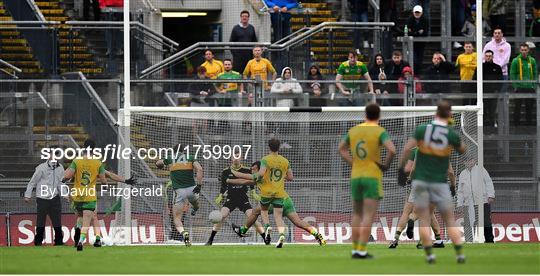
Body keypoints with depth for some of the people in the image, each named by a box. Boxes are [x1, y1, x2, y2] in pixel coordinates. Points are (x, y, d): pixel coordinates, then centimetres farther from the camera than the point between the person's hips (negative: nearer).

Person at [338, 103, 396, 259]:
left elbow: (341, 148, 21)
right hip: (373, 176, -5)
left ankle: (355, 250, 14)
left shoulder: (354, 130, 9)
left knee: (357, 215, 15)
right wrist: (386, 165, -6)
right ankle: (362, 251, -9)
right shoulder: (380, 132, -8)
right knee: (368, 216, -4)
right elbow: (392, 150, -22)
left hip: (355, 176, 5)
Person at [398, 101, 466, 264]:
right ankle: (459, 253, -3)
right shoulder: (452, 135, -6)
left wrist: (401, 168, 1)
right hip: (440, 182, 0)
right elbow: (462, 150, 12)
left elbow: (407, 149, -8)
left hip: (420, 180, 0)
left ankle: (429, 254, -4)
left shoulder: (422, 129, -5)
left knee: (424, 221, 4)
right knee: (450, 222, 6)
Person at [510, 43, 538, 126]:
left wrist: (534, 85, 4)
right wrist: (515, 86, -8)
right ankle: (516, 123, 7)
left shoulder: (532, 60, 8)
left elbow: (535, 74, 12)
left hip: (530, 88, 3)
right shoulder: (516, 61, -2)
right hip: (519, 87, -3)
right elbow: (512, 74, -1)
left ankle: (529, 123, 15)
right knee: (517, 107, 1)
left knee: (530, 107, 7)